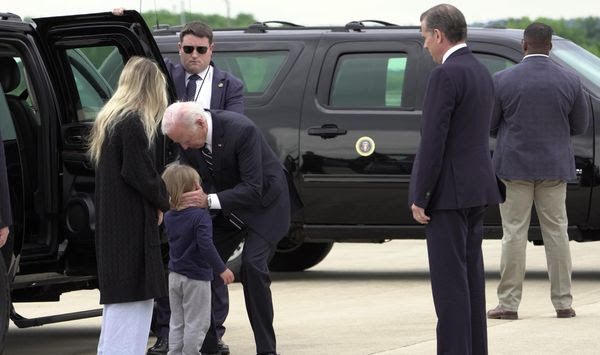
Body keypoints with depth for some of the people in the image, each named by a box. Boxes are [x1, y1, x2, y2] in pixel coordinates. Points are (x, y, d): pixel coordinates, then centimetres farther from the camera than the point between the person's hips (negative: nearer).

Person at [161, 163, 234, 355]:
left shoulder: (169, 217, 3)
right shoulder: (200, 216, -20)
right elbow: (206, 246, -26)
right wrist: (221, 269, -21)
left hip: (174, 277, 7)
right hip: (196, 278, -7)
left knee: (177, 323, 15)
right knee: (196, 323, 2)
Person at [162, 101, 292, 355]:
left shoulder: (241, 130, -33)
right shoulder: (188, 135, -14)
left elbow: (253, 190, -33)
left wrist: (210, 200, -43)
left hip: (263, 203, -6)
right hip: (226, 209, 6)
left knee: (252, 266, -20)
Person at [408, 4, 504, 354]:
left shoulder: (446, 75, -16)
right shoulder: (482, 73, 13)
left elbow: (433, 141, -19)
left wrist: (419, 197, -14)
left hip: (449, 192, -9)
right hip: (478, 187, 9)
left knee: (450, 279, -7)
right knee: (470, 275, 12)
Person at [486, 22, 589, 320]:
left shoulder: (503, 80, -10)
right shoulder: (570, 81, -3)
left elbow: (488, 124, -3)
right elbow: (579, 126, 5)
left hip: (514, 165, -2)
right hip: (554, 167, 2)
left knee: (514, 233, 1)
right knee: (556, 232, 7)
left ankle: (508, 303, 0)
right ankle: (563, 303, 8)